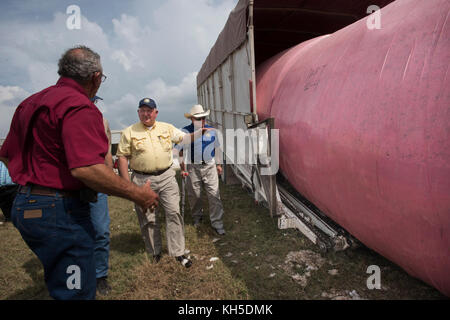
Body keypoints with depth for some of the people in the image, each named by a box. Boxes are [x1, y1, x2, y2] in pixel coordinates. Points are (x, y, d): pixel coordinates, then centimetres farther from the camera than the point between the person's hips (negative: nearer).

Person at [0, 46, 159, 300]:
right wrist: (137, 194, -22)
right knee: (75, 292, 4)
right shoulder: (80, 107, -17)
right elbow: (86, 168, -30)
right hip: (59, 211, -10)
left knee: (60, 283, 26)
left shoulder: (31, 103, 13)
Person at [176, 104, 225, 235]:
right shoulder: (185, 132, -3)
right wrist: (183, 168, -5)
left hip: (210, 166, 2)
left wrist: (218, 164, 14)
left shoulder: (211, 130, 7)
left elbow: (216, 148, 17)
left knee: (214, 195, -3)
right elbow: (180, 152, 0)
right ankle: (197, 217, 35)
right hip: (193, 168, -1)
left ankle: (217, 222, 7)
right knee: (194, 195, 10)